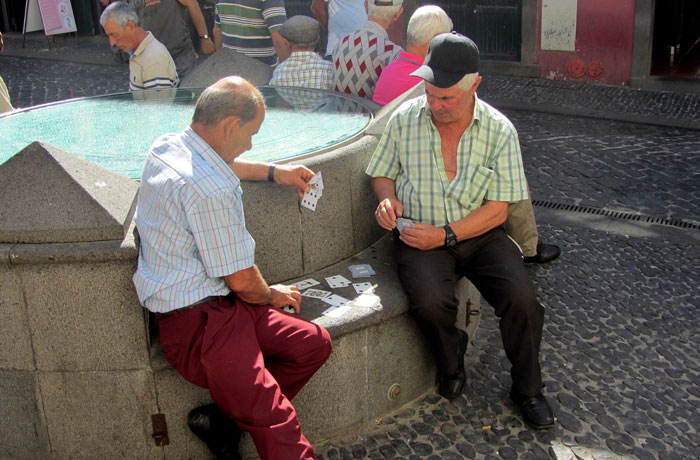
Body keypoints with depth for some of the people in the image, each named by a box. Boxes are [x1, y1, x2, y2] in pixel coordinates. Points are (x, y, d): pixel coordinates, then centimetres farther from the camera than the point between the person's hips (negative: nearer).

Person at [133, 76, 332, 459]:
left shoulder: (166, 146, 7)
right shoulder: (209, 190, -23)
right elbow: (241, 280, -12)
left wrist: (274, 172, 32)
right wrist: (271, 295, 9)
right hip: (197, 321, -11)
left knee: (314, 343, 4)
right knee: (275, 421, -19)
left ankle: (221, 419, 4)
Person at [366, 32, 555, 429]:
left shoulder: (500, 130, -6)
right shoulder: (404, 120, -2)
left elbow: (497, 210, -7)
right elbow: (383, 174, 13)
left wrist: (445, 234, -18)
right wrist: (388, 199, -10)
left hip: (481, 234, 0)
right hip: (420, 237, 0)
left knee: (522, 298, -23)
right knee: (430, 302, -30)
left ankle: (527, 389, 7)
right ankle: (451, 360, 8)